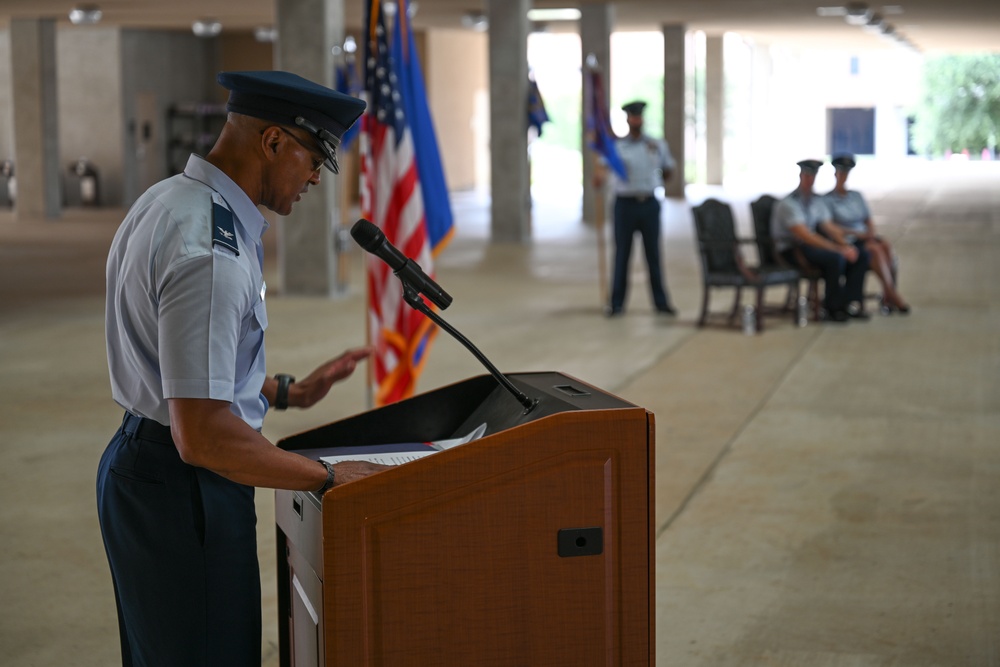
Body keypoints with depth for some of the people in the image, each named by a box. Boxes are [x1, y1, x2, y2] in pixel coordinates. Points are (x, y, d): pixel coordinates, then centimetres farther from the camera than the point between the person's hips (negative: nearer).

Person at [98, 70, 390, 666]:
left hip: (140, 464, 11)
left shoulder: (166, 202, 9)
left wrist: (285, 393, 18)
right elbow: (203, 436, -28)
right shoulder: (211, 251, -24)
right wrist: (330, 477, -19)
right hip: (185, 495, -11)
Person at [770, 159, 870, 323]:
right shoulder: (788, 203, -17)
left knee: (861, 255, -6)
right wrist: (839, 249, -27)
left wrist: (847, 245, -10)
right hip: (792, 250, -8)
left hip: (811, 244, 9)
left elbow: (829, 227, 11)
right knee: (835, 258, -32)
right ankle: (833, 308, -14)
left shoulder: (817, 200, 10)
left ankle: (850, 303, -6)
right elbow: (805, 236, -25)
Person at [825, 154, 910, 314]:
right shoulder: (828, 199, -2)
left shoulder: (857, 196, 16)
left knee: (885, 245, -27)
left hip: (865, 238, 5)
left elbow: (869, 221, 14)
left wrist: (871, 234, -8)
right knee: (875, 250, -31)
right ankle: (893, 295, -29)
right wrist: (856, 233, -18)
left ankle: (886, 297, -27)